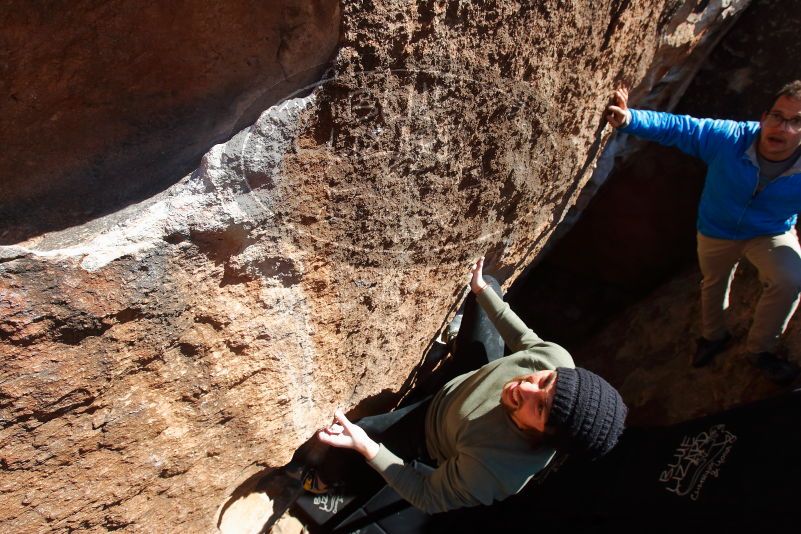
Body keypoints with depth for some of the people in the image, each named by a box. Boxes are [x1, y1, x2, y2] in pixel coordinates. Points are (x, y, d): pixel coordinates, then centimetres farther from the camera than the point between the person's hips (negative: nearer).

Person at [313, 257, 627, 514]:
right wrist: (482, 290, -1)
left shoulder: (493, 471, -45)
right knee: (488, 283, 9)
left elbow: (428, 497, -27)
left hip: (435, 431, -4)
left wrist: (367, 449, -36)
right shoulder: (557, 360, -36)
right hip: (471, 378, 5)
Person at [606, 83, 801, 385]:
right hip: (716, 232, 1)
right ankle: (713, 335, 56)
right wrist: (630, 119, -47)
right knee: (713, 284, 22)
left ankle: (760, 349, 2)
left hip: (770, 235, -1)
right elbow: (675, 127, -33)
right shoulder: (730, 139, -31)